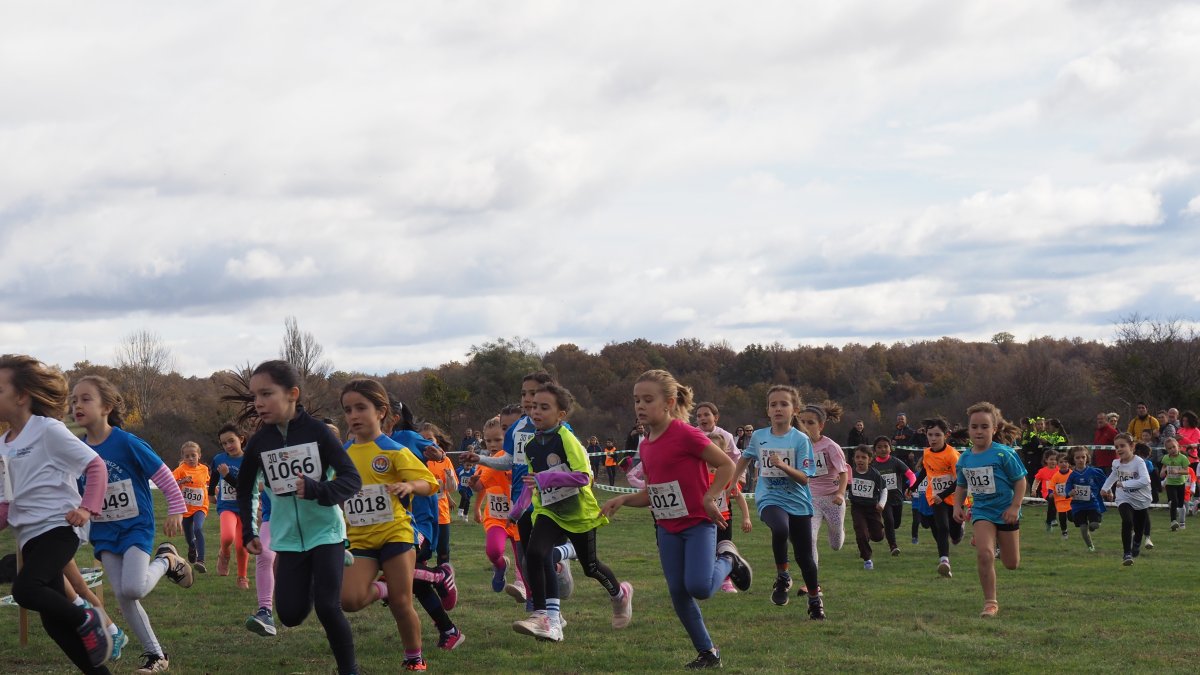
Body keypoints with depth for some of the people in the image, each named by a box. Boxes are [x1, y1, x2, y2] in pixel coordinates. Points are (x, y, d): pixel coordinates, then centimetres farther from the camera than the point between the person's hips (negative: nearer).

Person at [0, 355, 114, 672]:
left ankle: (87, 619, -6)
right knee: (53, 621, 4)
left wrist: (88, 509, -20)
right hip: (30, 537, 8)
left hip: (58, 529, -8)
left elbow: (96, 465, -8)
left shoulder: (48, 431, -8)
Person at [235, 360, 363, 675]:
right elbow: (244, 487, 14)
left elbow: (353, 479, -16)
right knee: (290, 615, -3)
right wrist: (247, 533, 10)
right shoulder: (259, 441, -3)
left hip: (325, 531, -3)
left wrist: (316, 489, -32)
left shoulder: (317, 431, -13)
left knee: (328, 607, -14)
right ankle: (310, 583, 31)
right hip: (288, 537, 3)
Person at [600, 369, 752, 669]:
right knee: (678, 593, 3)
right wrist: (623, 500, -3)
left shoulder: (686, 435, -17)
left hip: (698, 523, -7)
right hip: (667, 528, 7)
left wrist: (709, 498, -22)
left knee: (699, 587, -21)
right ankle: (707, 653, 16)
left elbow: (726, 465, -14)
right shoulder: (646, 445, 7)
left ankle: (727, 559, 12)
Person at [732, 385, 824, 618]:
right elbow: (745, 458, 22)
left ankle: (815, 599, 30)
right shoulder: (758, 437, 1)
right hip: (769, 499, 0)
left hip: (798, 502, 0)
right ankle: (782, 577, -12)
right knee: (780, 529, -34)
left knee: (804, 556, 6)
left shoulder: (801, 440, -7)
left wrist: (783, 466, -28)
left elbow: (804, 477, -12)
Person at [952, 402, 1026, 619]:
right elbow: (961, 486, 14)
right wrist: (957, 506, -1)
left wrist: (1015, 506, -18)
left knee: (1011, 563, 9)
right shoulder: (965, 459, -1)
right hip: (982, 511, 2)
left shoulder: (1004, 454, -15)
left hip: (1006, 511, -2)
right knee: (984, 554, -20)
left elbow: (1020, 480, -10)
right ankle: (990, 602, -11)